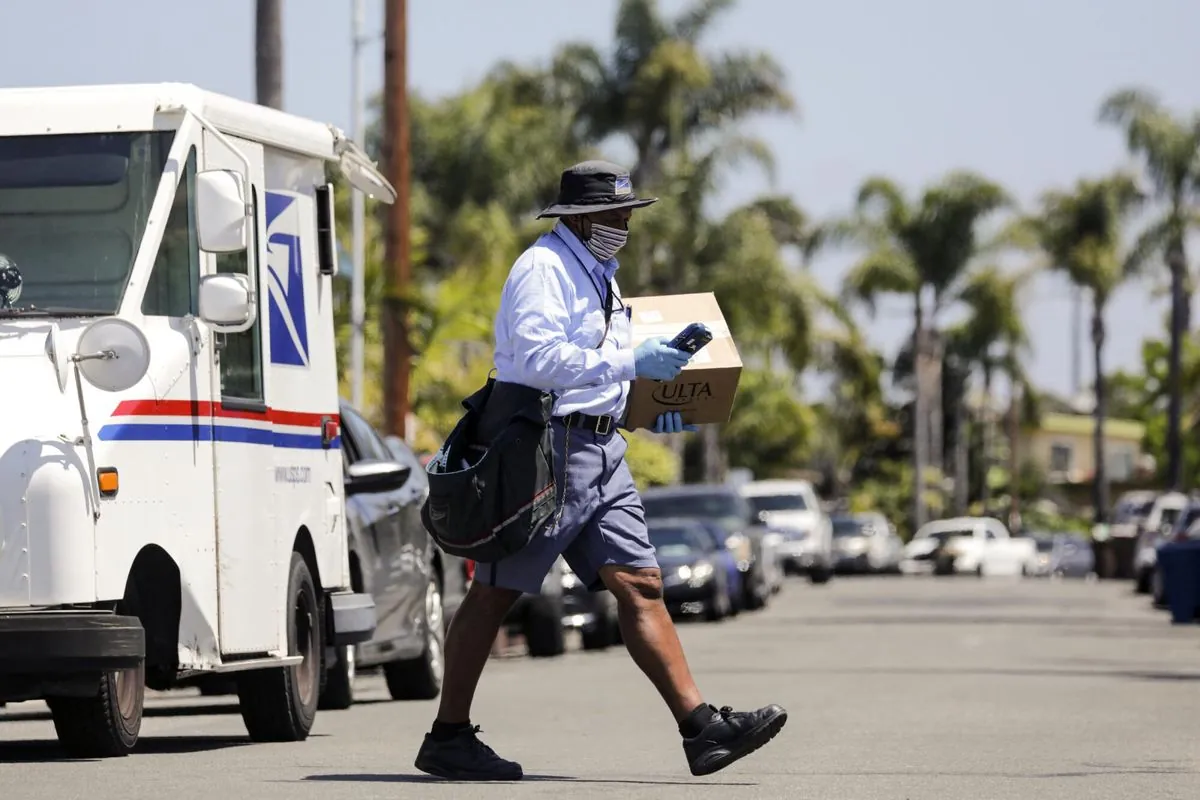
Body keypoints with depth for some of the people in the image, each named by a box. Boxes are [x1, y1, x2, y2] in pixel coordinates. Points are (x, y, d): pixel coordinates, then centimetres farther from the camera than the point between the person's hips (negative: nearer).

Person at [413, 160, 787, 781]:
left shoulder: (596, 274, 21)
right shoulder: (544, 268, -10)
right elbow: (537, 358, -23)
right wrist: (629, 362, -22)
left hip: (599, 447, 9)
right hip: (548, 444, -9)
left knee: (639, 583, 0)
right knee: (495, 592, -2)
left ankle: (701, 729, -7)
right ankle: (447, 740, 5)